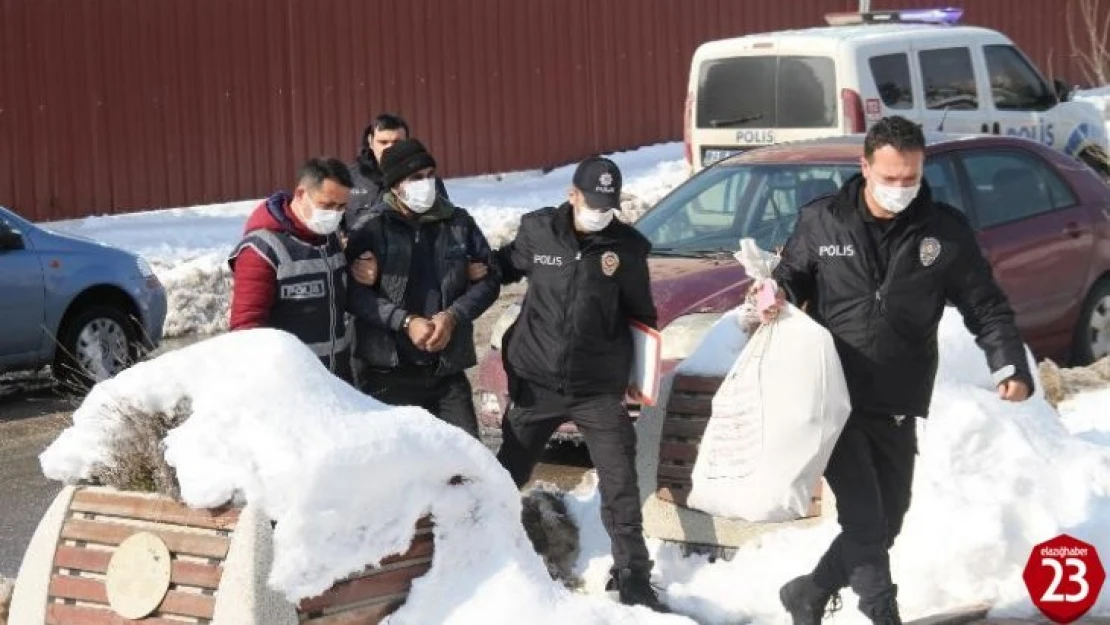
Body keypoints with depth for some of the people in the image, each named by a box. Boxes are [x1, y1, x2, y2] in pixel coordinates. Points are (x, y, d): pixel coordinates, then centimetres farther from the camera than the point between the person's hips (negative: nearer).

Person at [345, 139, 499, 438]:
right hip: (388, 372, -2)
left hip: (447, 369, 3)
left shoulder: (459, 223, 7)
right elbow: (354, 291, -11)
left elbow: (488, 280, 8)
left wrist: (454, 315, -9)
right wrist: (405, 321, -18)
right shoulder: (370, 230, -2)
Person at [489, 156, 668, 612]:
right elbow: (504, 266, 12)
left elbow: (641, 315, 5)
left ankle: (633, 579, 9)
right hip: (535, 381, 1)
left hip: (600, 388, -1)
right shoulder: (537, 231, -4)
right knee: (506, 475, 11)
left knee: (620, 484, -1)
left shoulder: (628, 247, -4)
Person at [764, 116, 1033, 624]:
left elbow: (987, 308, 2)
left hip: (897, 408, 3)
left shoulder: (946, 231, -2)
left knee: (885, 523, 13)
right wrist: (777, 295, -14)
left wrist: (1011, 366, -14)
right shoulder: (821, 221, -3)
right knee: (864, 518, -12)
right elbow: (791, 276, 11)